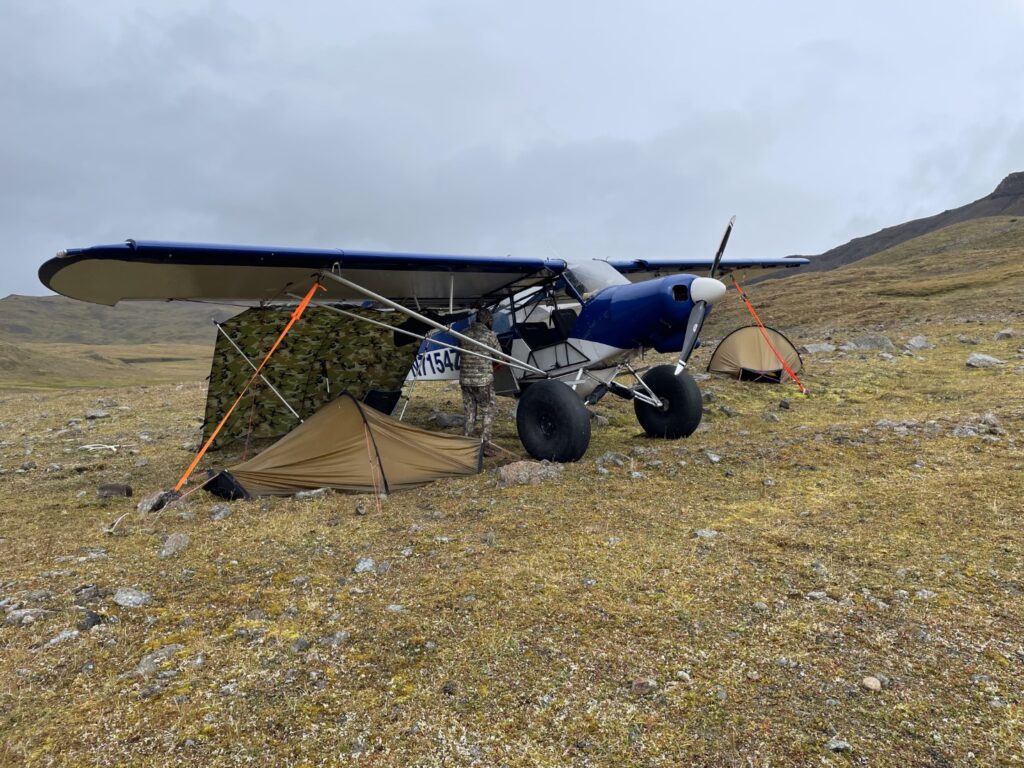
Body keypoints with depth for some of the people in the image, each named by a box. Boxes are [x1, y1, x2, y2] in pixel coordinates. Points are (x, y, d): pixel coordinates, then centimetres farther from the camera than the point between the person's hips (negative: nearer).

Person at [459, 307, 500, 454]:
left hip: (465, 380, 5)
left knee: (470, 413, 15)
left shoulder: (463, 334, 7)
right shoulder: (490, 335, -6)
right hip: (483, 380, -5)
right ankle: (484, 443, 1)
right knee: (489, 411, 6)